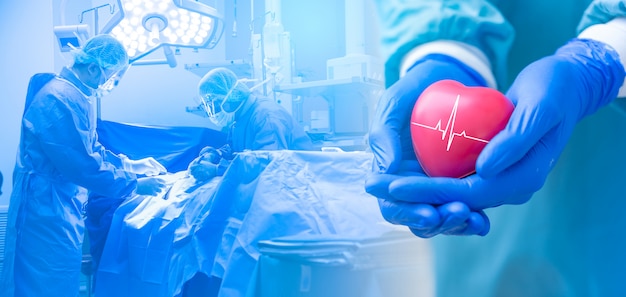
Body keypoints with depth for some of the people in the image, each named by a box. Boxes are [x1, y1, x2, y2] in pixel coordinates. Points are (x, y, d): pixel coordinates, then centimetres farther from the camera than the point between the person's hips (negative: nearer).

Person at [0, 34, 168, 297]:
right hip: (46, 210, -10)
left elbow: (92, 150, 19)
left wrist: (132, 165, 12)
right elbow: (83, 165, -25)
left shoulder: (76, 94, 10)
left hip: (63, 206, 10)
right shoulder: (60, 99, -23)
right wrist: (135, 185, -17)